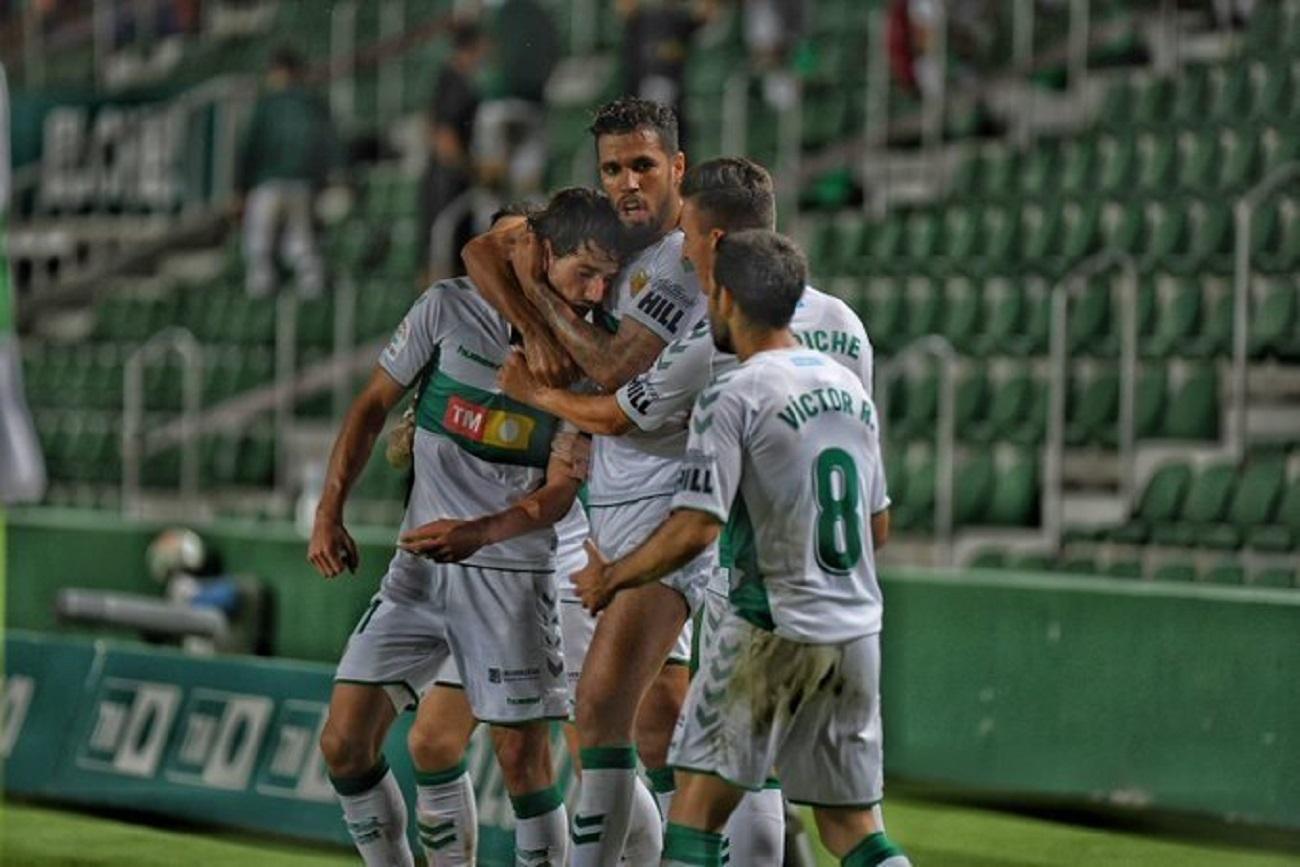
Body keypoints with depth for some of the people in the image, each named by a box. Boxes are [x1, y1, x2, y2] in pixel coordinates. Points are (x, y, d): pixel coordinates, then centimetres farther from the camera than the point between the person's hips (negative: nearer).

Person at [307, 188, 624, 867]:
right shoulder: (450, 309, -2)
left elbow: (560, 489, -8)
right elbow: (374, 405, 10)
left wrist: (479, 533, -25)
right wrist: (329, 511, 5)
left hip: (512, 574, -2)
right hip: (418, 565, 2)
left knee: (521, 753, -9)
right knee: (343, 745, -2)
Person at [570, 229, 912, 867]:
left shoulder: (732, 397, -12)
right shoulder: (849, 386, 11)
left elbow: (695, 529, -19)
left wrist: (610, 578, -4)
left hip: (774, 631, -7)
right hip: (857, 632, 7)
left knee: (697, 805, 1)